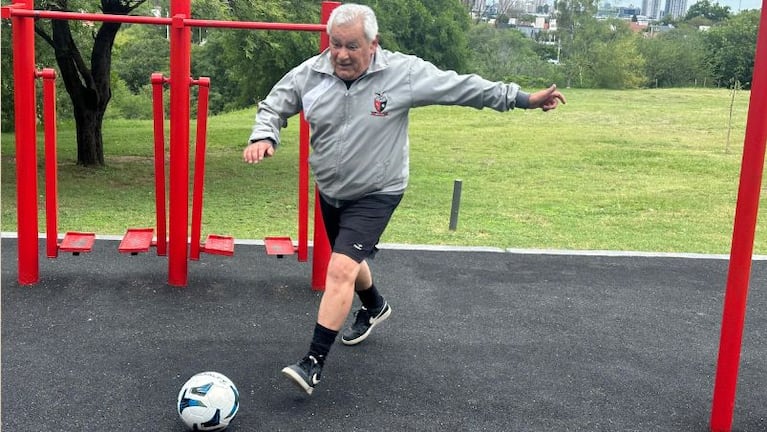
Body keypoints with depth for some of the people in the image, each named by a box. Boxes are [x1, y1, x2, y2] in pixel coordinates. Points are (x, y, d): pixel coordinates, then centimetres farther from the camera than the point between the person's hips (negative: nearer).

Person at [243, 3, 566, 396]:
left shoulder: (405, 73, -18)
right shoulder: (309, 74, -10)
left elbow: (463, 87, -11)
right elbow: (273, 107, 3)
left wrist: (523, 98, -7)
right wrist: (264, 136, -19)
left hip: (375, 196, -5)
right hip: (330, 192, 5)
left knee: (341, 269, -19)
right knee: (349, 261, 25)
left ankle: (314, 362, -11)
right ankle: (375, 308, 58)